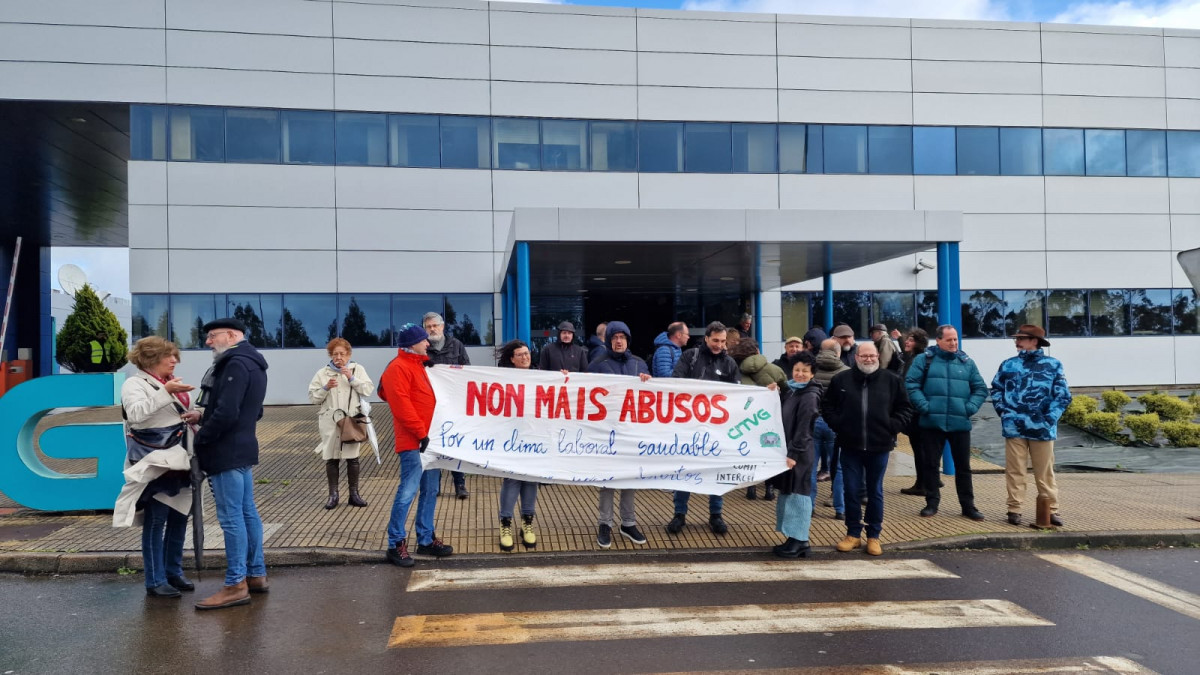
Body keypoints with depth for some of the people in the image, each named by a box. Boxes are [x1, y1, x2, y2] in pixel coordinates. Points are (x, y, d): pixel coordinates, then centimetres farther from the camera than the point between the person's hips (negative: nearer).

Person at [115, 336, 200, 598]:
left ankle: (173, 572, 24)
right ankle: (155, 581, 5)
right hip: (154, 461, -8)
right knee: (156, 520, -3)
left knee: (179, 516, 12)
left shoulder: (174, 383, 15)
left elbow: (186, 412, 25)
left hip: (178, 459, 8)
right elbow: (135, 412, -25)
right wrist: (165, 391, -32)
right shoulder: (135, 384, -7)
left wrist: (197, 415, 2)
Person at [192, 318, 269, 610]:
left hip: (227, 452, -10)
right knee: (247, 512, 14)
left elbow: (226, 413, -24)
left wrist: (200, 438, -10)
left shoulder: (236, 364, -16)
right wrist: (204, 419, 15)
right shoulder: (251, 363, 16)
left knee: (231, 517, -6)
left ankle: (236, 584, 0)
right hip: (242, 448, 10)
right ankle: (256, 574, 21)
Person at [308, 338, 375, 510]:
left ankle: (354, 494, 15)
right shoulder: (322, 373, 6)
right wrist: (326, 388, -12)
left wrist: (351, 378, -13)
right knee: (331, 459, 3)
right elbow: (313, 397, 4)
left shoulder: (357, 369, 7)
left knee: (353, 458, 4)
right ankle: (333, 495, 14)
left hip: (352, 420, 0)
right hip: (330, 422, 0)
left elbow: (369, 390, -4)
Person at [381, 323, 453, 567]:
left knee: (430, 490, 11)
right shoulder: (398, 368, -10)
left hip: (429, 438, 10)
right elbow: (401, 406, -18)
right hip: (412, 441, -10)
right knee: (408, 490, -9)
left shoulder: (418, 365, 20)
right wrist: (421, 433, -18)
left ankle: (426, 539, 19)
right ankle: (396, 544, -1)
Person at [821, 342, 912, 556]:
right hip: (850, 446, 0)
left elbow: (905, 409, 7)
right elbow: (827, 406, 10)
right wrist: (838, 425, -1)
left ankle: (874, 536, 22)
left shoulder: (892, 380, 1)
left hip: (879, 446, 0)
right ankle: (853, 534, 20)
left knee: (875, 492, 11)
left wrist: (892, 427, -4)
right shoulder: (841, 380, 1)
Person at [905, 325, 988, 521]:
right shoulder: (924, 359, 2)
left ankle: (968, 505, 18)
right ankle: (932, 503, 17)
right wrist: (924, 406, -13)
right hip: (932, 423, -2)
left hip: (960, 424, 2)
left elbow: (980, 389, 11)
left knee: (963, 466, 8)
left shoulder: (967, 362, 10)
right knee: (930, 464, 6)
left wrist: (970, 407, -4)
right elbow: (911, 384, -5)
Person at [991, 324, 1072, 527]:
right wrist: (1003, 411, 2)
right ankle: (1014, 509, 12)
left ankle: (1051, 510, 16)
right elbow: (996, 389, 14)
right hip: (1014, 427, 1)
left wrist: (1050, 417, -7)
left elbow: (1063, 395, 3)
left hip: (1042, 428, -1)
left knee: (1045, 472, 8)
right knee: (1015, 471, 5)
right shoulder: (1008, 364, 7)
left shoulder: (1053, 365, 2)